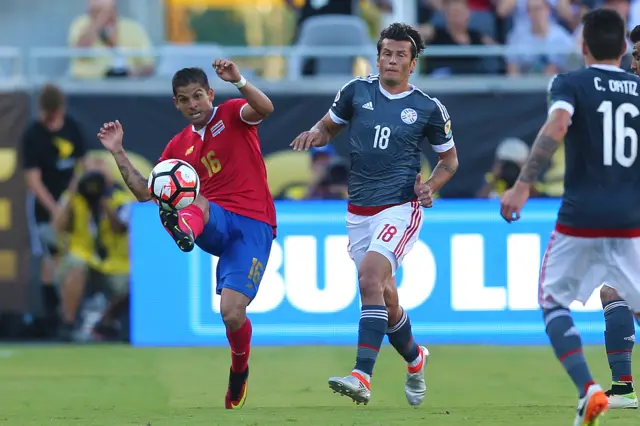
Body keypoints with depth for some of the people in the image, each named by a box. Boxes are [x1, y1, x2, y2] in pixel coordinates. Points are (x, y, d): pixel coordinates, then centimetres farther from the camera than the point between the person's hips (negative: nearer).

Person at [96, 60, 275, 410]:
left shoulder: (231, 114, 7)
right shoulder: (178, 147, 19)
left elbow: (265, 108, -15)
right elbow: (145, 192, 20)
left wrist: (238, 81, -30)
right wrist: (119, 154, 11)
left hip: (253, 225, -3)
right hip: (215, 223, 3)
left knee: (232, 313, -16)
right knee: (195, 203, -36)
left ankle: (239, 368, 17)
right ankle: (184, 229, -76)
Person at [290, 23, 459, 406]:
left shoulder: (429, 109, -1)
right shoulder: (357, 91, 4)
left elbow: (449, 159, 13)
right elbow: (328, 128, 18)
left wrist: (430, 186, -6)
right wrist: (315, 135, -6)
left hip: (401, 209, -4)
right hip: (359, 212, 4)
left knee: (370, 278, -26)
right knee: (385, 299, 11)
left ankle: (362, 377, -32)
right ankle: (415, 358, 40)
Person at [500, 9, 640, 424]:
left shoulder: (570, 84, -2)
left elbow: (557, 126, -22)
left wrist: (523, 185, -23)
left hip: (580, 218, -3)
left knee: (554, 300, 13)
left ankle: (588, 389, -7)